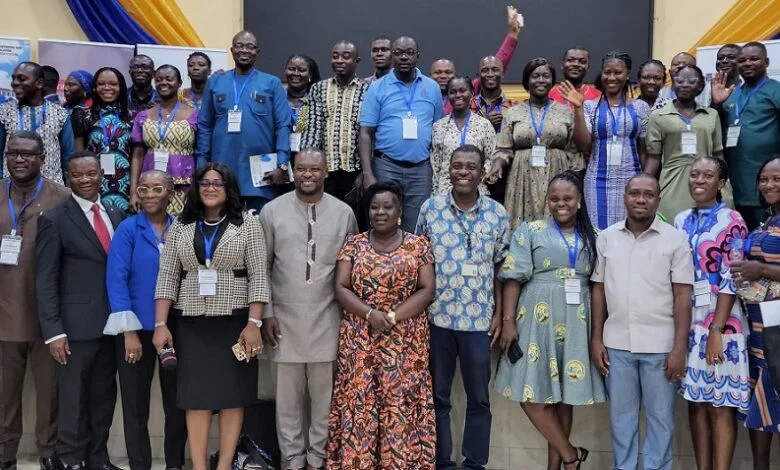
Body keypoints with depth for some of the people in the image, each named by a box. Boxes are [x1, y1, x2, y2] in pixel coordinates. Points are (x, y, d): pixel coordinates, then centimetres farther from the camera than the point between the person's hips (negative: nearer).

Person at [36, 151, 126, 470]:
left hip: (113, 323, 5)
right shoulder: (54, 220, -5)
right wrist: (53, 332, -14)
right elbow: (45, 281, -8)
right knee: (74, 400, 5)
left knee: (104, 397, 14)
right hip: (76, 326, -5)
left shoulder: (117, 215, 10)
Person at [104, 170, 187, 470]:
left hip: (174, 327, 2)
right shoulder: (128, 229, -5)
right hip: (137, 327, -2)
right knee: (136, 403, 8)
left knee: (176, 400, 12)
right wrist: (129, 330, -15)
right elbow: (116, 279, -10)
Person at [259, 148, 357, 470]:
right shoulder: (272, 210, 0)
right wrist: (266, 314, -1)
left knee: (324, 393, 9)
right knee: (288, 396, 9)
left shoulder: (344, 213, 3)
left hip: (327, 319, 1)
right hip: (285, 317, 0)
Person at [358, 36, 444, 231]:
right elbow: (366, 133, -2)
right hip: (386, 166, -2)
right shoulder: (377, 88, 1)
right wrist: (368, 174, -11)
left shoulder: (432, 88, 7)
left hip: (421, 168, 2)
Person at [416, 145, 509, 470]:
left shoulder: (498, 214, 0)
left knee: (479, 398, 10)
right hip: (437, 317, 0)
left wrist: (498, 314, 4)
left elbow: (500, 267, 7)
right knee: (438, 395, 10)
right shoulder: (430, 208, -2)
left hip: (479, 319, 1)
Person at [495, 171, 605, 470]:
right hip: (539, 318, -2)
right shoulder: (530, 231, 2)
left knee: (565, 392, 7)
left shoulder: (592, 237, 10)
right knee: (532, 391, -6)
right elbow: (514, 278, -3)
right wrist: (509, 320, -11)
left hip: (576, 321, 2)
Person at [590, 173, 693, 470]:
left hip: (660, 344, -2)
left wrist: (680, 347, -9)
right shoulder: (606, 238, 4)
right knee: (621, 414, 13)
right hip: (616, 343, 2)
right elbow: (598, 290, 7)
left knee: (660, 416, 8)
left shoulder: (675, 239, -3)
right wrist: (596, 339, 3)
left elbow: (682, 295, -5)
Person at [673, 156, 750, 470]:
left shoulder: (732, 222, -7)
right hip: (686, 320, 5)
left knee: (721, 404, 0)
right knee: (696, 400, 10)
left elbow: (731, 280, -12)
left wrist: (716, 330, -16)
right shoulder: (681, 221, 9)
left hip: (720, 320, -5)